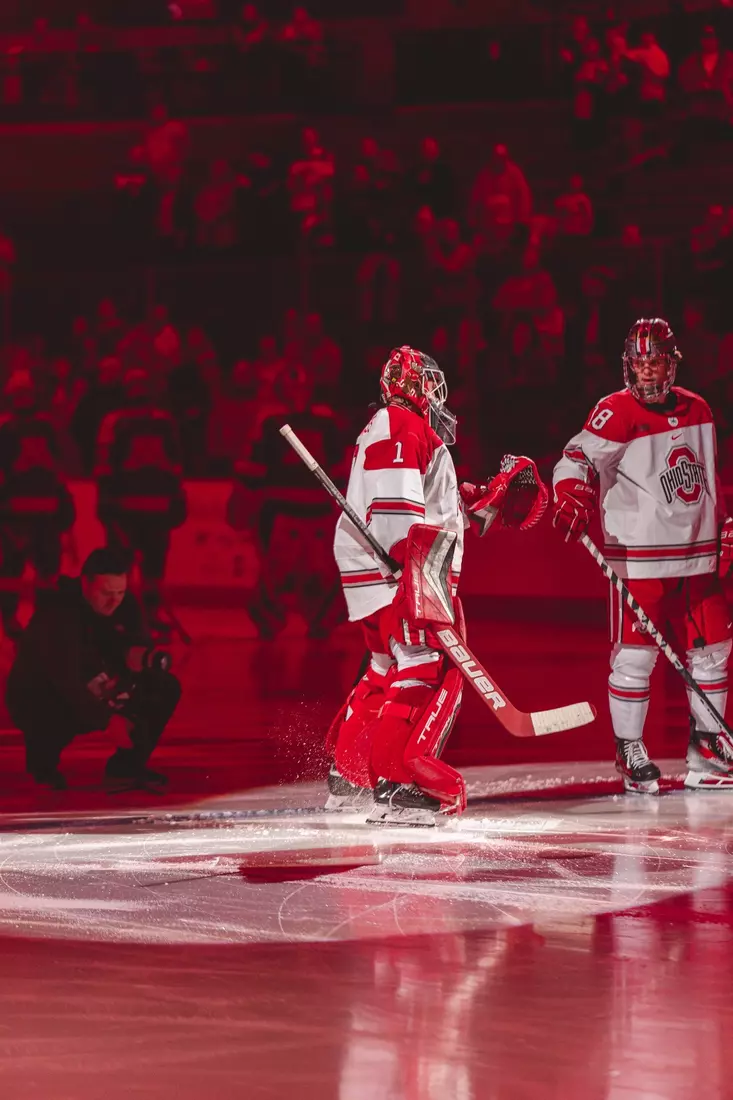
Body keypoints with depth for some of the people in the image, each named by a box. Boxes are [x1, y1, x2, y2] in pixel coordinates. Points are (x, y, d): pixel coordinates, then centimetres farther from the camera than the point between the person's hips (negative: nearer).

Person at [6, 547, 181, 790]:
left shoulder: (124, 604, -9)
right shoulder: (57, 614, -31)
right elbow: (65, 679, -38)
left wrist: (139, 656, -33)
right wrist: (107, 720, -44)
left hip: (93, 696, 7)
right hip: (39, 700, -7)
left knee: (166, 688, -6)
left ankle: (127, 762, 8)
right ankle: (42, 760, -4)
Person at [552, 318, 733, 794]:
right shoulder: (617, 413, -8)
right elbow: (578, 460, -15)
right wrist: (573, 499, -34)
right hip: (639, 555, -6)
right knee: (635, 654, -7)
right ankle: (631, 753, 5)